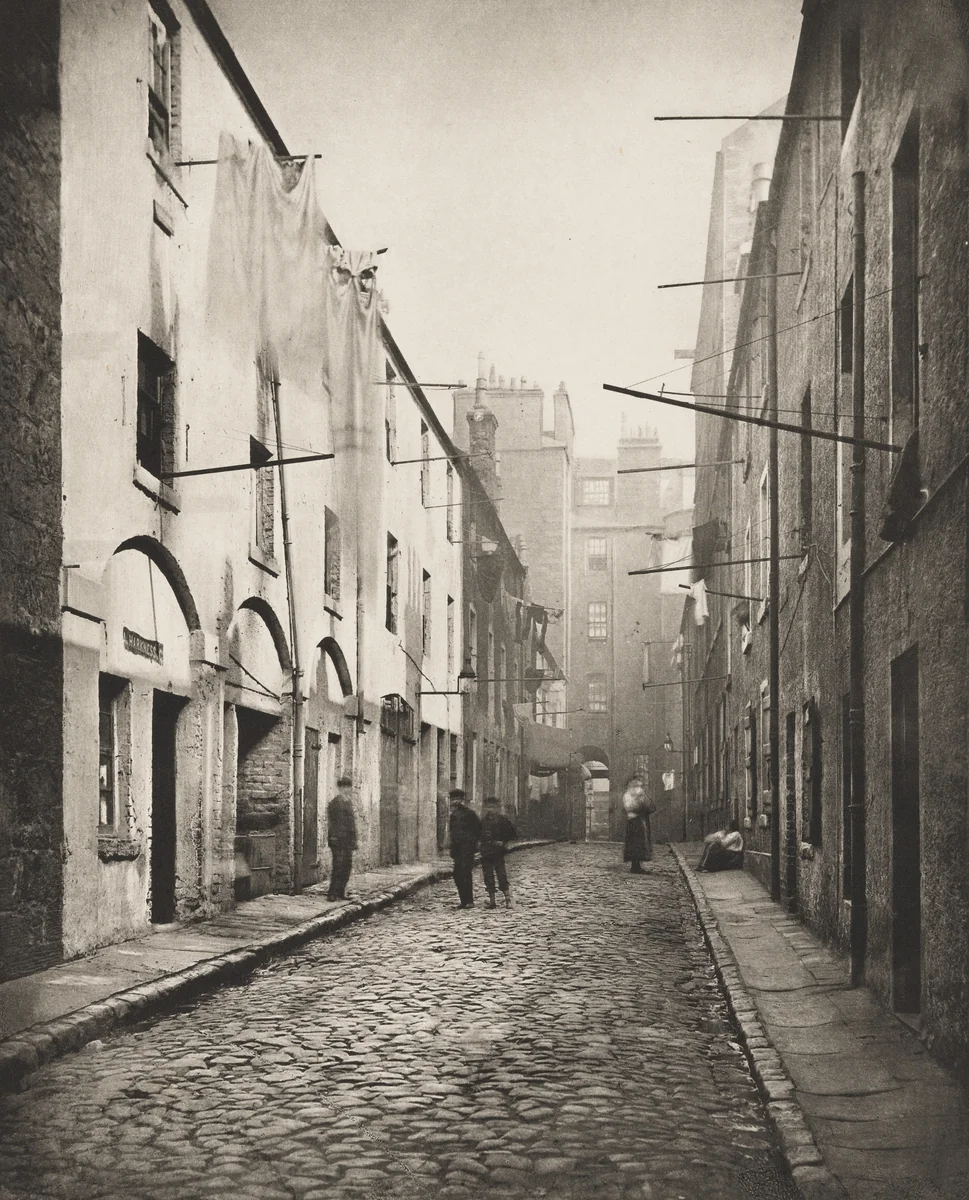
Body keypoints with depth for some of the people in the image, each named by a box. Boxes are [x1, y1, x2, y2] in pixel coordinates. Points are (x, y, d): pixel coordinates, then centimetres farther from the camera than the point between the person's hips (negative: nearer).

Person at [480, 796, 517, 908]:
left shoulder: (502, 819, -2)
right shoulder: (483, 820, 11)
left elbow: (513, 834, 0)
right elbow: (480, 835, 20)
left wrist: (503, 842, -7)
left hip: (498, 853, -4)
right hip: (485, 853, 4)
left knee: (502, 877, -8)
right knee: (488, 878, 5)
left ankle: (508, 900, -3)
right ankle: (491, 900, 11)